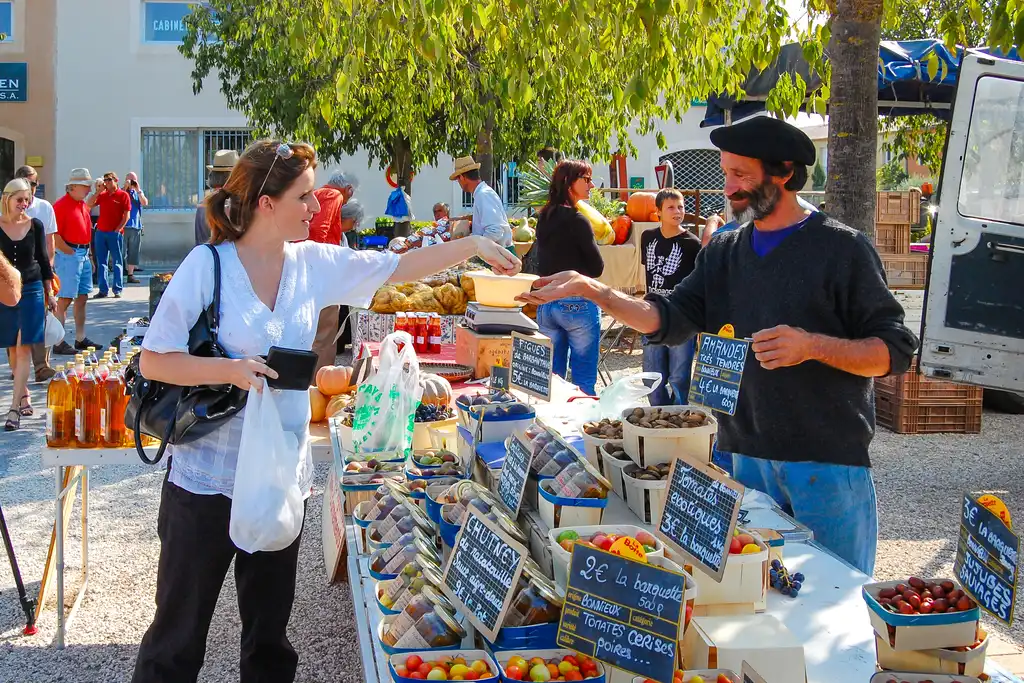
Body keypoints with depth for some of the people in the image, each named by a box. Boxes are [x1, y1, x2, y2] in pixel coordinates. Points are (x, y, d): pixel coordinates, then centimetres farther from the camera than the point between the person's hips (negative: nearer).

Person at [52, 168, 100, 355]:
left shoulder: (84, 205, 15)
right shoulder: (61, 205, -12)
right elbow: (54, 236, -18)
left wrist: (88, 256, 19)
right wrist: (70, 253, -14)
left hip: (84, 254, 9)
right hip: (68, 255, -9)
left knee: (82, 298, 12)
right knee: (64, 300, -8)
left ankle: (81, 339, 20)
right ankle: (59, 343, -5)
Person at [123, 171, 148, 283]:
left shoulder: (138, 192, 15)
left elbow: (145, 203, -1)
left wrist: (138, 190, -8)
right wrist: (125, 187, -14)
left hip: (136, 226, 4)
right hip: (123, 226, -4)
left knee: (133, 252, 7)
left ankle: (131, 275, 13)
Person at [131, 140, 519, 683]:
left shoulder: (313, 263, 2)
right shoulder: (207, 266, -13)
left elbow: (399, 268, 11)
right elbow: (153, 361, -12)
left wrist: (473, 245, 7)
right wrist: (230, 369, -24)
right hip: (206, 480, -5)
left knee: (270, 633, 18)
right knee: (180, 632, 8)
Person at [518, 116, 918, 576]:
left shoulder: (840, 248, -6)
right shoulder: (724, 252, 12)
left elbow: (895, 351, -8)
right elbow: (671, 320, 4)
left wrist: (813, 346, -22)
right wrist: (593, 291, -8)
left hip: (829, 463, -5)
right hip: (745, 457, 5)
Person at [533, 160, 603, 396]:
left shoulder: (543, 219, 9)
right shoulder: (576, 220, -13)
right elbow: (597, 268, -9)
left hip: (546, 303, 7)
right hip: (577, 303, -7)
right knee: (584, 380, 0)